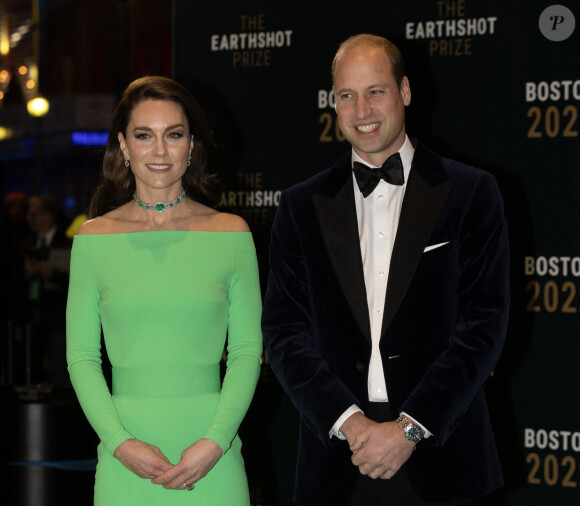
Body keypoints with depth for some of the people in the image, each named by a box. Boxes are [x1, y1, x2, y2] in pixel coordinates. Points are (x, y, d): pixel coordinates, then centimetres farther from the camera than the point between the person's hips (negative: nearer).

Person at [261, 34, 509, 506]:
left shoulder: (471, 193, 2)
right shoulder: (302, 205, 9)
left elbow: (484, 324, -4)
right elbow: (284, 328, 3)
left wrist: (410, 428, -12)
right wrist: (346, 420, -10)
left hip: (439, 458, -1)